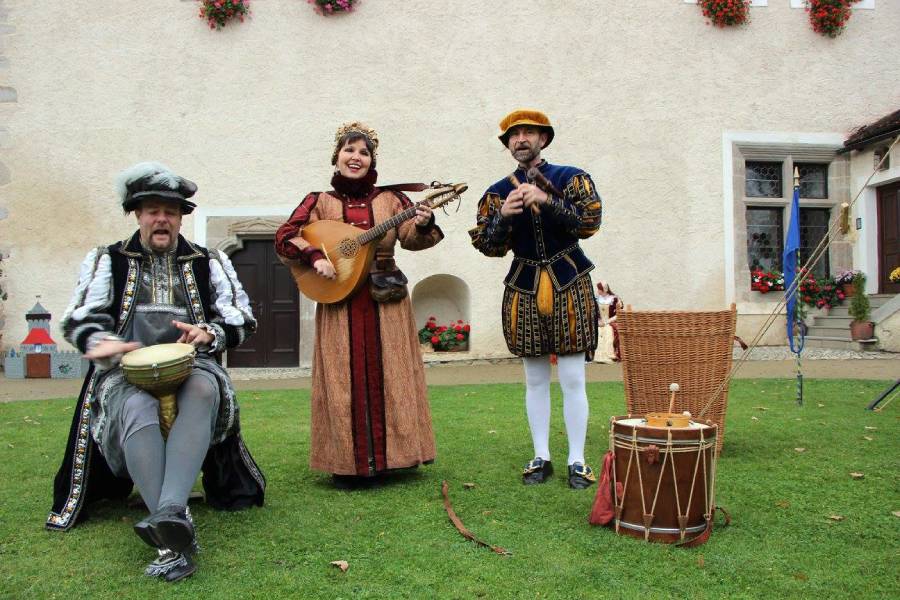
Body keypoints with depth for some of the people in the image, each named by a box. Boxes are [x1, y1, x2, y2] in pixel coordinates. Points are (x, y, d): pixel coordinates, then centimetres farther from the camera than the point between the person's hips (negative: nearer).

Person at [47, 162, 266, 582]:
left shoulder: (209, 262, 19)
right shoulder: (107, 260, 19)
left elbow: (241, 318, 12)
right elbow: (79, 320, 9)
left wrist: (209, 333, -11)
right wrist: (103, 342, -16)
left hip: (190, 365, 1)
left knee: (203, 390, -38)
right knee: (139, 410, -37)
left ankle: (168, 513, -51)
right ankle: (176, 535, -45)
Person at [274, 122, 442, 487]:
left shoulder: (389, 199, 6)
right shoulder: (319, 203, 5)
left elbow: (410, 238, -6)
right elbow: (285, 237, -1)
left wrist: (422, 224, -27)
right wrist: (315, 257, -17)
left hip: (385, 302, 1)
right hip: (338, 302, 0)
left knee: (386, 375, 3)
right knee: (345, 380, 2)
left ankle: (384, 457, 14)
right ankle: (347, 463, 10)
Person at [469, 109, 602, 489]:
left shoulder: (571, 178, 3)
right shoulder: (499, 192, 8)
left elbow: (589, 223, -11)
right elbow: (486, 245, 2)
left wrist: (547, 200, -22)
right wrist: (503, 216, -17)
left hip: (569, 284, -2)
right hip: (524, 287, 3)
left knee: (572, 379, -2)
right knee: (535, 380, 8)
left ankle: (577, 461, 7)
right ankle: (541, 457, 17)